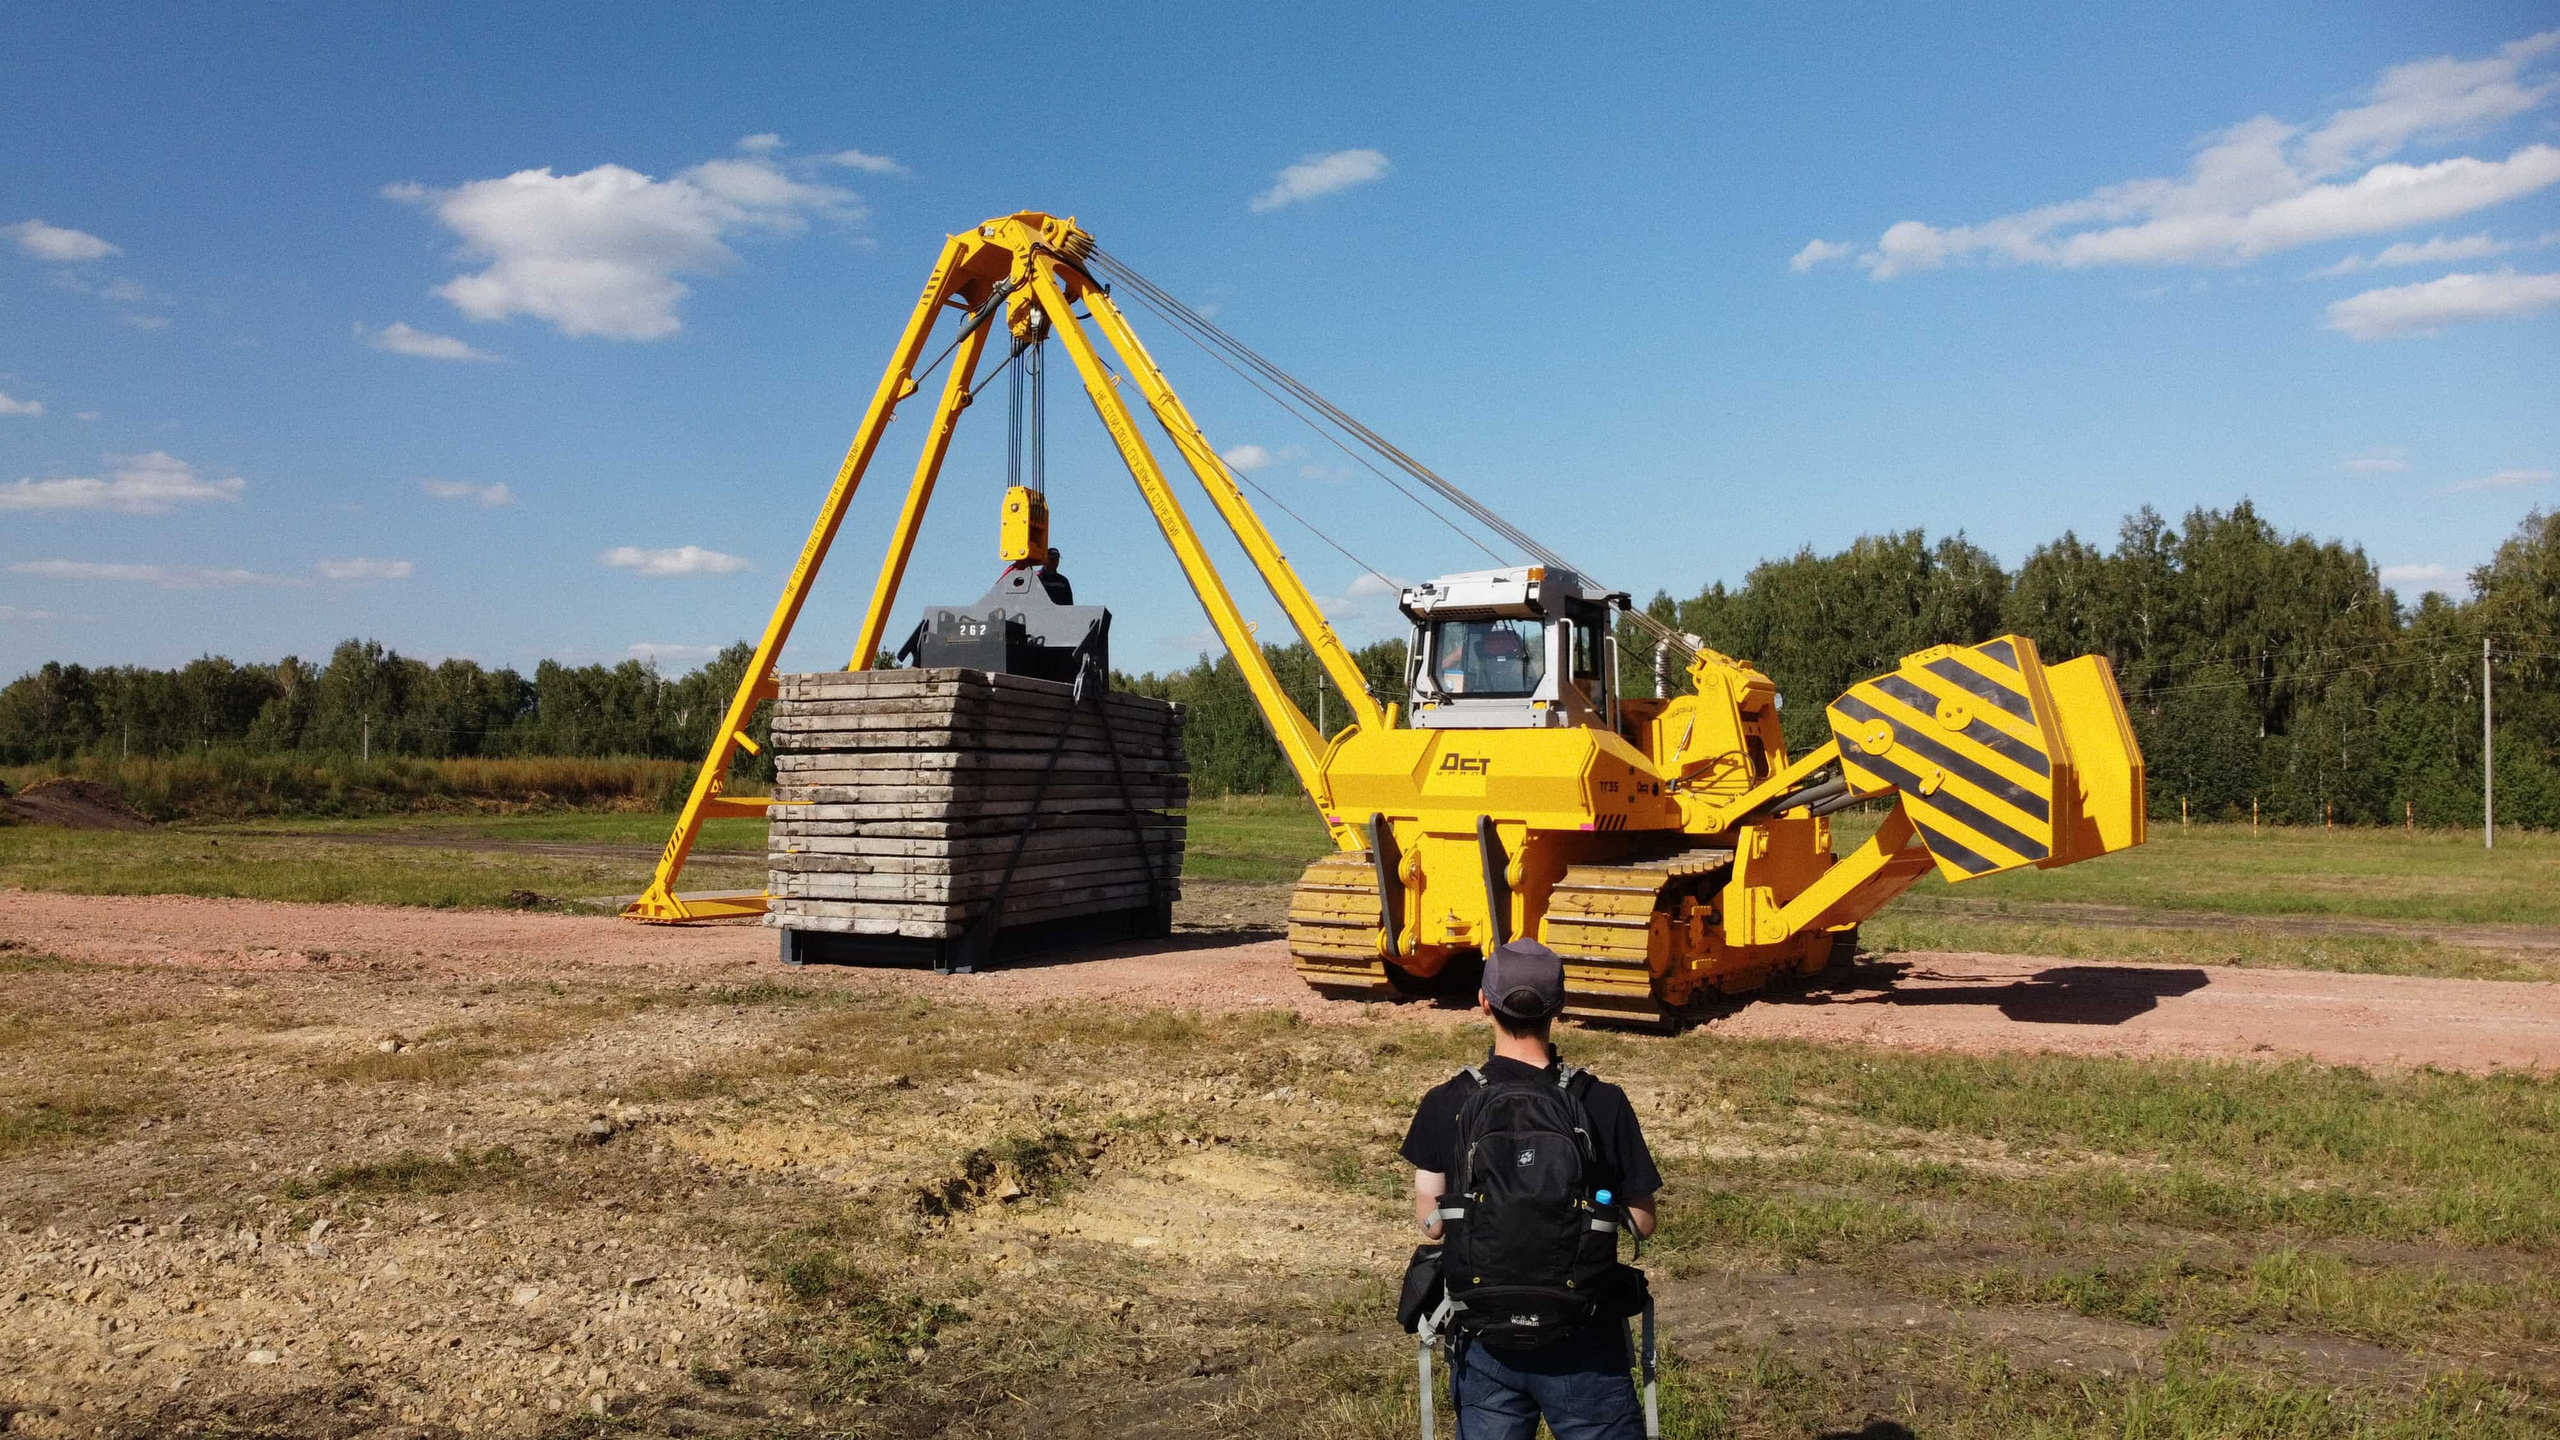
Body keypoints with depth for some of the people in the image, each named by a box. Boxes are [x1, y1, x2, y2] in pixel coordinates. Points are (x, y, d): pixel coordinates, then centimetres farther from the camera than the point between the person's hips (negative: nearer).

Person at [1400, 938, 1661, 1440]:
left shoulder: (1445, 1106, -12)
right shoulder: (1602, 1103, -14)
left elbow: (1430, 1221, -4)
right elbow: (1643, 1223, -6)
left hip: (1485, 1341, 1)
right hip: (1582, 1342, -1)